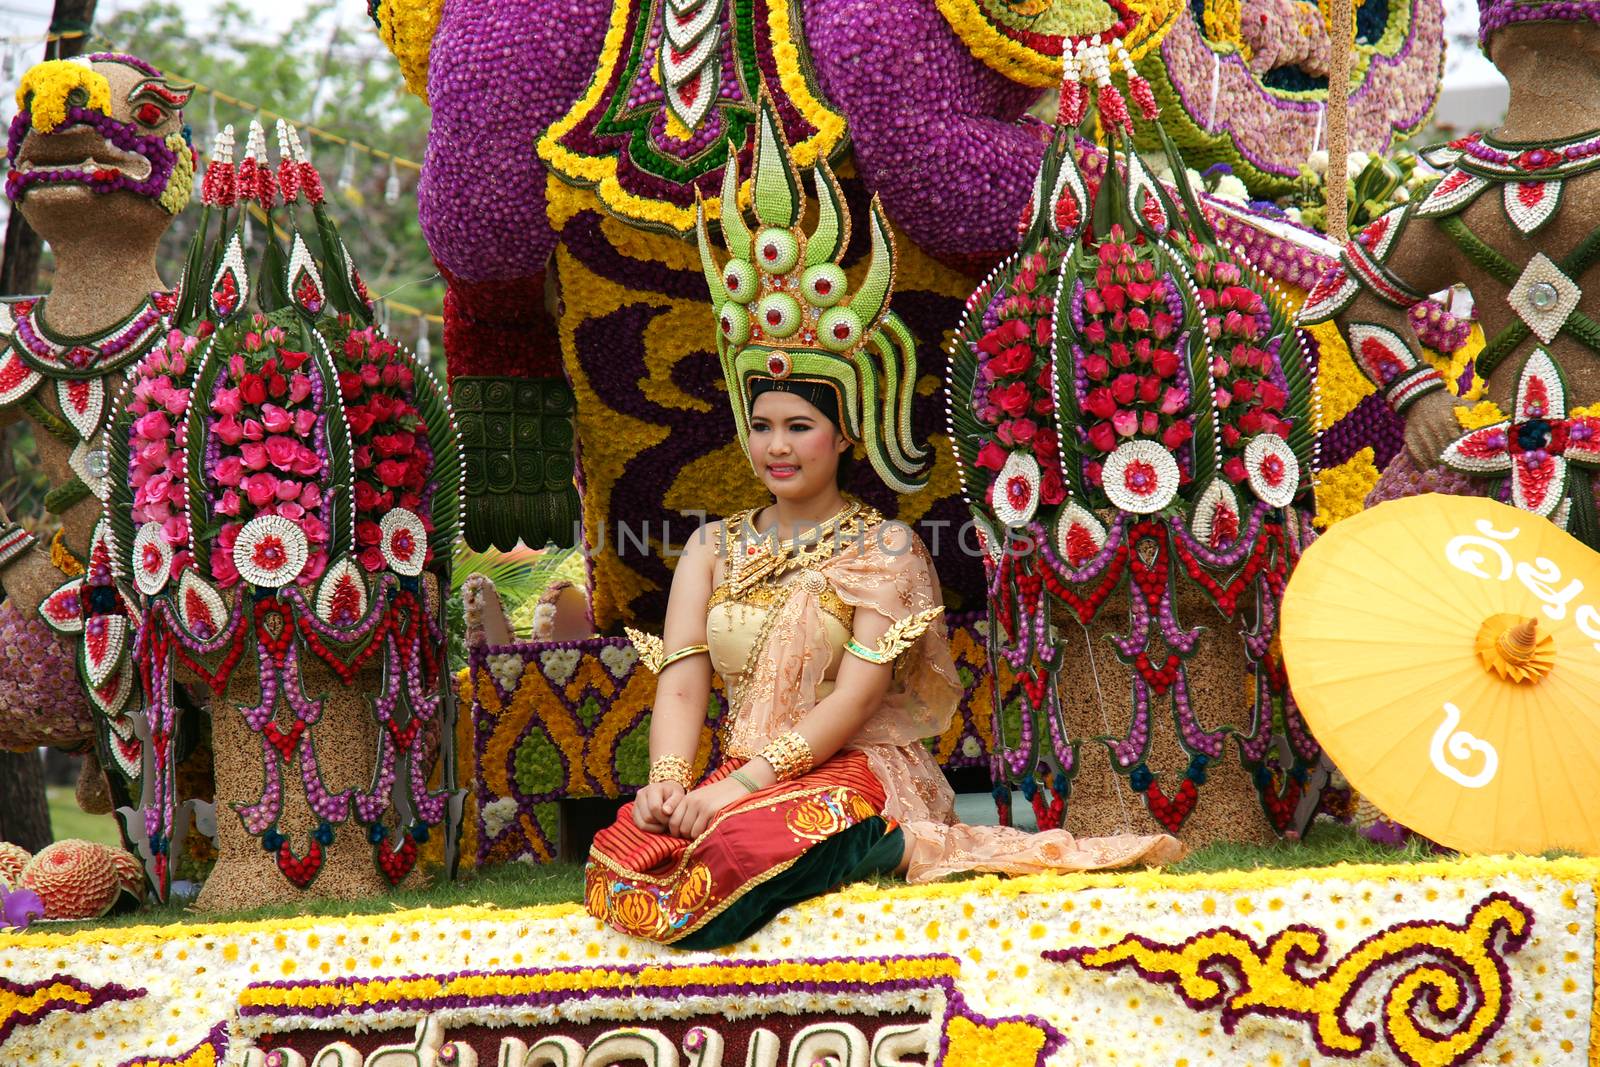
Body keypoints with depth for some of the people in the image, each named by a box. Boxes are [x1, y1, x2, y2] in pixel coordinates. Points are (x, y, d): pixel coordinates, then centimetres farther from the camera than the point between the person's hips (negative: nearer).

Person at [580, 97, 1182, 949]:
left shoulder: (885, 550, 2)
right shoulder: (714, 548, 17)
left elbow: (858, 694, -10)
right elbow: (681, 678, 5)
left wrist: (746, 780, -20)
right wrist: (668, 777, -16)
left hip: (857, 774, -5)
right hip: (741, 778, 6)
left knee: (742, 842, -39)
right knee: (629, 844, -29)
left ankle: (885, 846, -14)